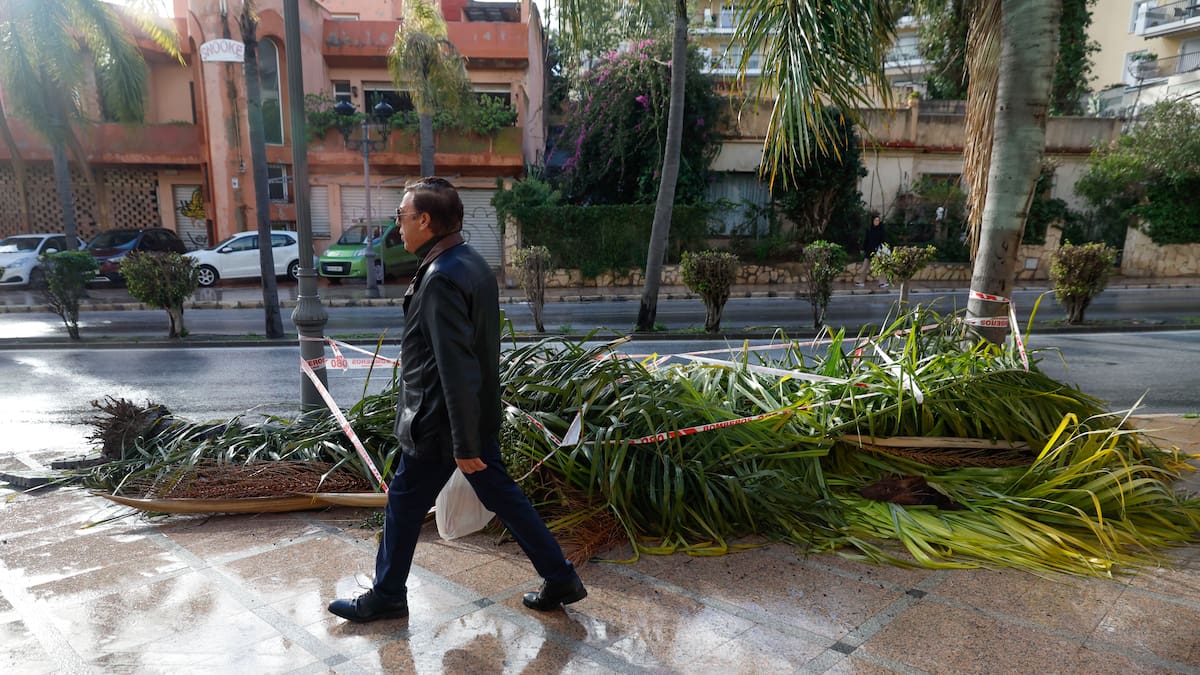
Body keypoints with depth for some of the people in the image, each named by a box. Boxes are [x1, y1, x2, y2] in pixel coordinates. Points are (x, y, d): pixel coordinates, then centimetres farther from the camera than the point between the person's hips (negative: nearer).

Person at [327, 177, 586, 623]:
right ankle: (561, 578, 24)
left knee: (404, 503, 11)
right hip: (479, 415, 9)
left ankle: (387, 597, 31)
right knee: (501, 495, 17)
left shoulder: (441, 278, -24)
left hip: (442, 423, -9)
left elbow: (457, 369, -26)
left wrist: (463, 444, -21)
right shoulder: (472, 263, 6)